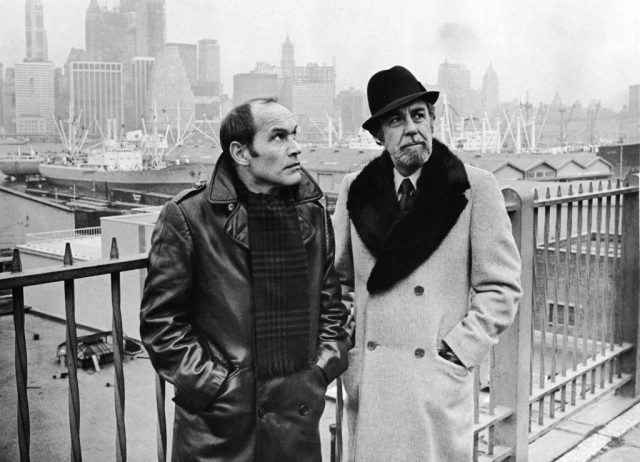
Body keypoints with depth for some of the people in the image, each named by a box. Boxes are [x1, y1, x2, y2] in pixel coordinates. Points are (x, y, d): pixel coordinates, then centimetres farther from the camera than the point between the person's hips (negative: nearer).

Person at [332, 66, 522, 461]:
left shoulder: (475, 188, -5)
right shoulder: (356, 189, 5)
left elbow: (501, 287, -4)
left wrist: (459, 351, -9)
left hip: (438, 377, -3)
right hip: (368, 378, 3)